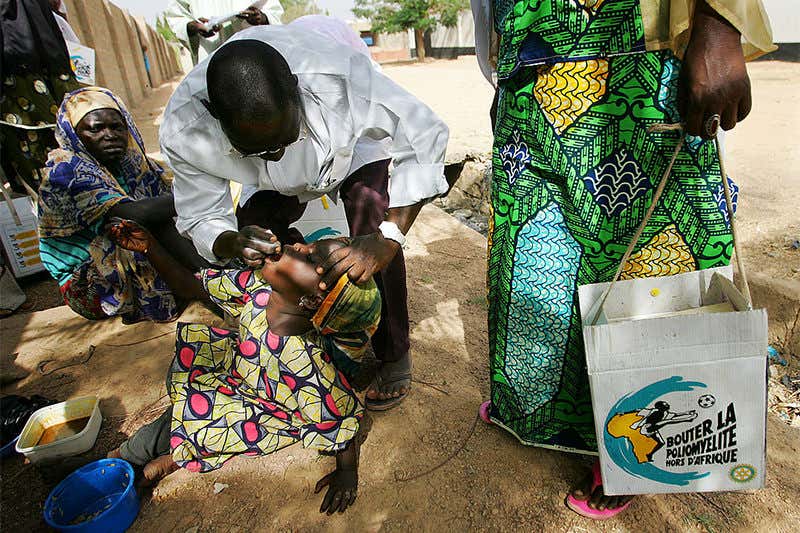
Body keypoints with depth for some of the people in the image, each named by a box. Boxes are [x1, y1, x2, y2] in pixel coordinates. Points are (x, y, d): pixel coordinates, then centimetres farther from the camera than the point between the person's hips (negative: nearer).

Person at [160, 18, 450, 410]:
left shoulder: (337, 74, -43)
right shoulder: (184, 132, -33)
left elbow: (424, 140, -36)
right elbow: (202, 219, -20)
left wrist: (388, 238, -48)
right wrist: (234, 243, -45)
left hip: (358, 153, -2)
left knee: (371, 229, -26)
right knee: (254, 226, -16)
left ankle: (394, 356, -4)